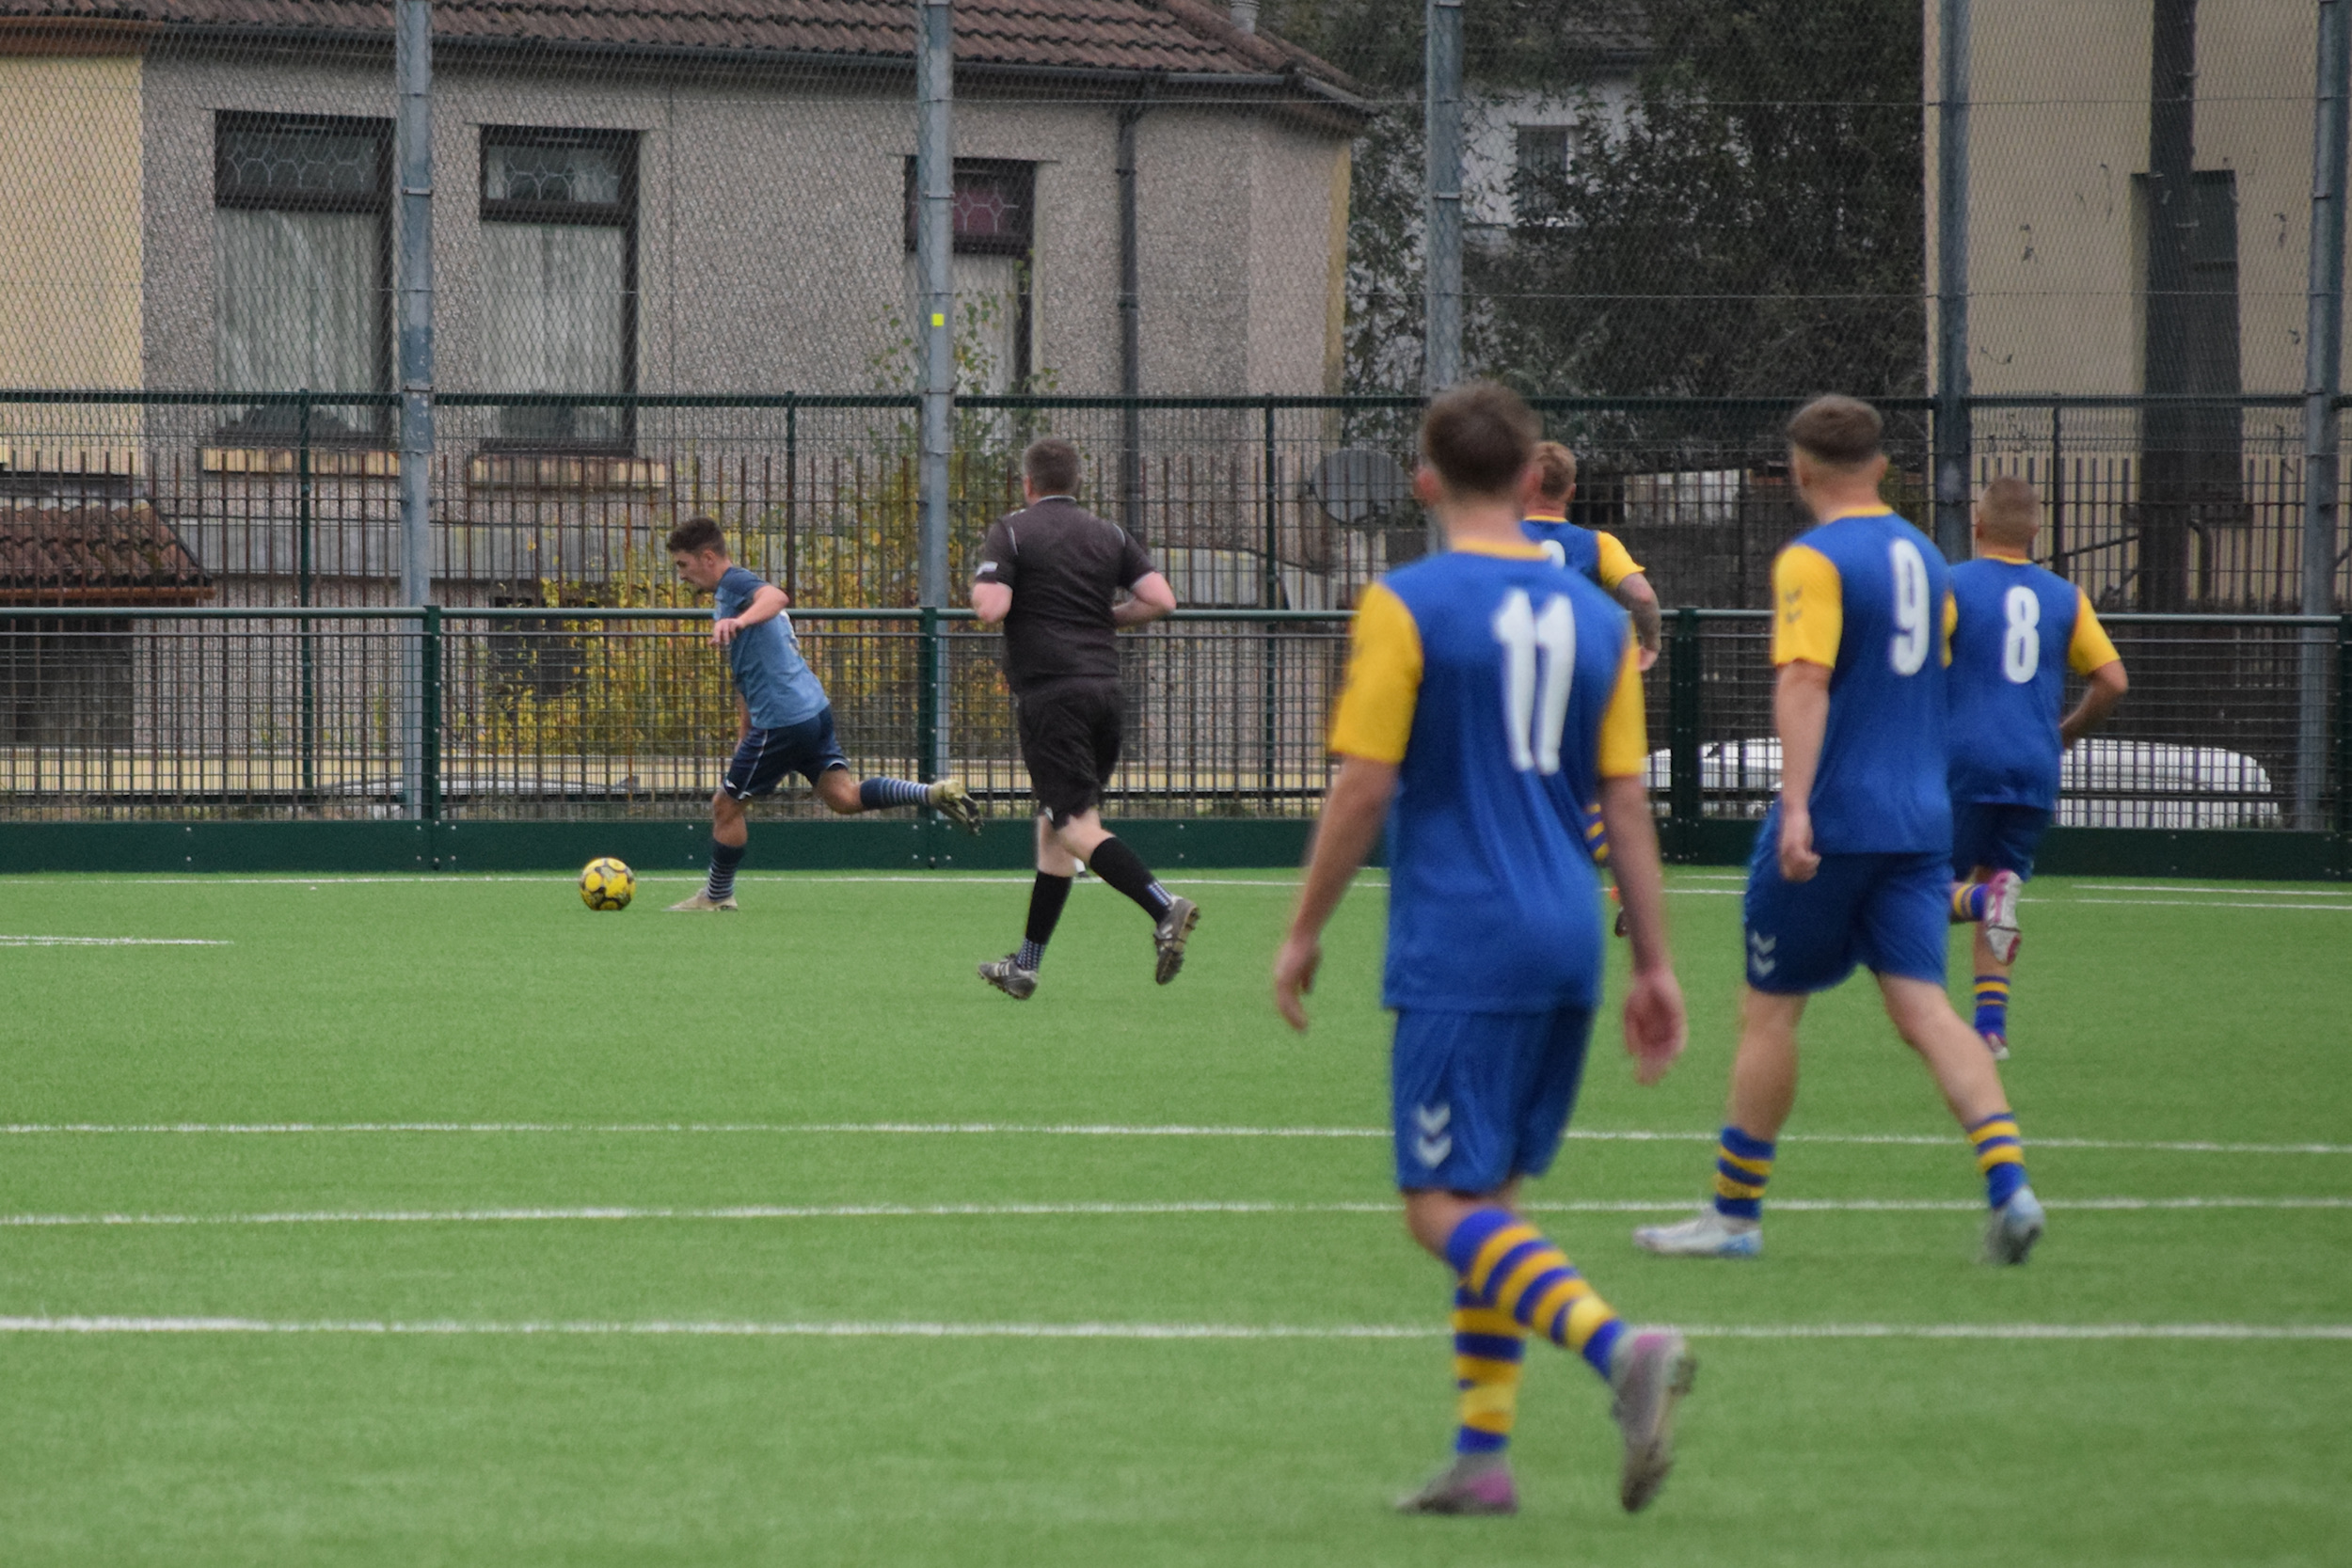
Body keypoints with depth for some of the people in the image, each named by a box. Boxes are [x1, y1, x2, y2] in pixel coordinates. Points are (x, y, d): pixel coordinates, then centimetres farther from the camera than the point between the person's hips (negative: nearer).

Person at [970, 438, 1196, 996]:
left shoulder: (1011, 533, -1)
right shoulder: (1109, 536, 13)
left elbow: (991, 609, -13)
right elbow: (1160, 600, 3)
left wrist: (978, 588, 10)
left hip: (1049, 693, -6)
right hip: (1105, 689, 6)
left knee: (1077, 825, -12)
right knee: (1053, 826, 14)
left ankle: (1164, 907, -35)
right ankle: (1024, 966, 19)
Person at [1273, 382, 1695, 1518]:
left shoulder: (1405, 605, -7)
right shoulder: (1592, 614, 9)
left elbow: (1363, 789, -9)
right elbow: (1628, 802, 9)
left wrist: (1305, 933, 1)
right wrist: (1654, 965, 12)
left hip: (1459, 946, -6)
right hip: (1566, 947, 6)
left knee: (1443, 1208, -7)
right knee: (1490, 1200, 15)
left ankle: (1618, 1346, -29)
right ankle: (1482, 1455, 12)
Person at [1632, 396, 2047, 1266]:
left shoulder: (1813, 559, -10)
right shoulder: (1923, 556, 14)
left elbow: (1805, 681, -23)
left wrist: (1796, 805, -31)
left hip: (1832, 824, -6)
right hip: (1921, 820, 6)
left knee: (1769, 1007, 6)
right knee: (1923, 1006, -1)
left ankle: (1735, 1212, 13)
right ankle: (2007, 1181, -19)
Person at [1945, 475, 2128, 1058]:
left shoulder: (1952, 585, -1)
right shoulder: (2065, 598, 9)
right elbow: (2114, 681, 5)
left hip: (1964, 764, -4)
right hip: (2035, 770, 4)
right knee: (1996, 886, 15)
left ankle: (1984, 899, -28)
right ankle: (1991, 1026, 5)